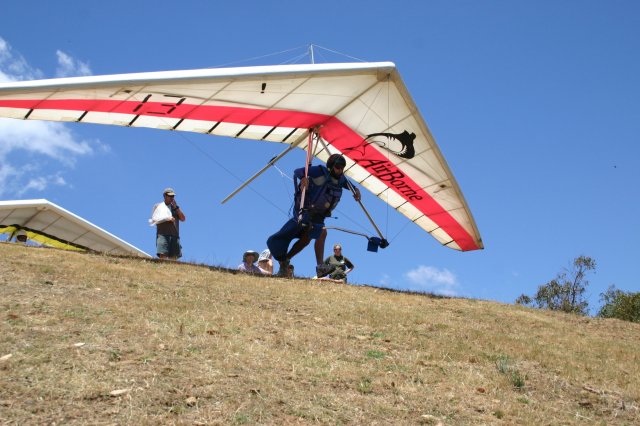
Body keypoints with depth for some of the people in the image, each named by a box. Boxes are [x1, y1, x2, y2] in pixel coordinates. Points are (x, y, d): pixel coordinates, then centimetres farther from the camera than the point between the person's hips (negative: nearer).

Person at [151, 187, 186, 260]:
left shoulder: (176, 207, 24)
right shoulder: (158, 206, 16)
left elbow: (183, 219, 11)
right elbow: (154, 220, 4)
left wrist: (176, 207, 4)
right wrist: (167, 218, -7)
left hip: (174, 235, 3)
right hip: (162, 234, -3)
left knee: (173, 258, -7)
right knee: (163, 255, -19)